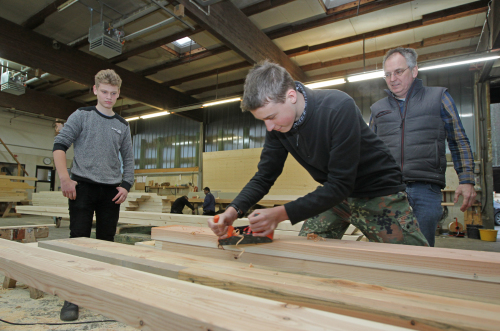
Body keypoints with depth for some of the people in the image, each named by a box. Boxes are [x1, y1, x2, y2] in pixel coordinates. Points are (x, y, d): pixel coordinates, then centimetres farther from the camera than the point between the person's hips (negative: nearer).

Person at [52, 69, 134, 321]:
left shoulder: (122, 125, 12)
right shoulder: (81, 115, 4)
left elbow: (128, 159, 13)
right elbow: (59, 145, -2)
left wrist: (126, 185, 1)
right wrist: (65, 178, -13)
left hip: (111, 191, 3)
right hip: (83, 186, -3)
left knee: (106, 241, 8)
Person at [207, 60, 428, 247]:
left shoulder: (339, 108, -31)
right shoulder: (277, 126, -13)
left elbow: (340, 184, -31)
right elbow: (264, 176, -6)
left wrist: (281, 214, -37)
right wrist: (234, 209, -24)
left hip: (378, 191, -4)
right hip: (336, 193, 5)